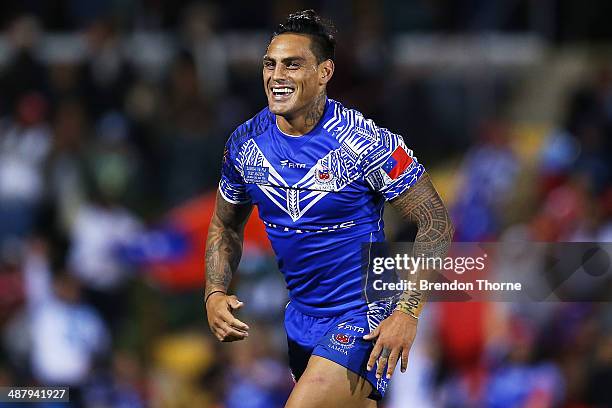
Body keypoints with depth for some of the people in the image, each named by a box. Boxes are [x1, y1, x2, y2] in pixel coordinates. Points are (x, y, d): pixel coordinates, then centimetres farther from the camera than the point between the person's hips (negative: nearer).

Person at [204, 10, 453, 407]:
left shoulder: (364, 143, -19)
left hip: (362, 316, -7)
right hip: (300, 314, 7)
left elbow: (436, 223, -14)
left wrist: (409, 311, -21)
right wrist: (215, 294, -2)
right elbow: (226, 226, 14)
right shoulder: (245, 143, -2)